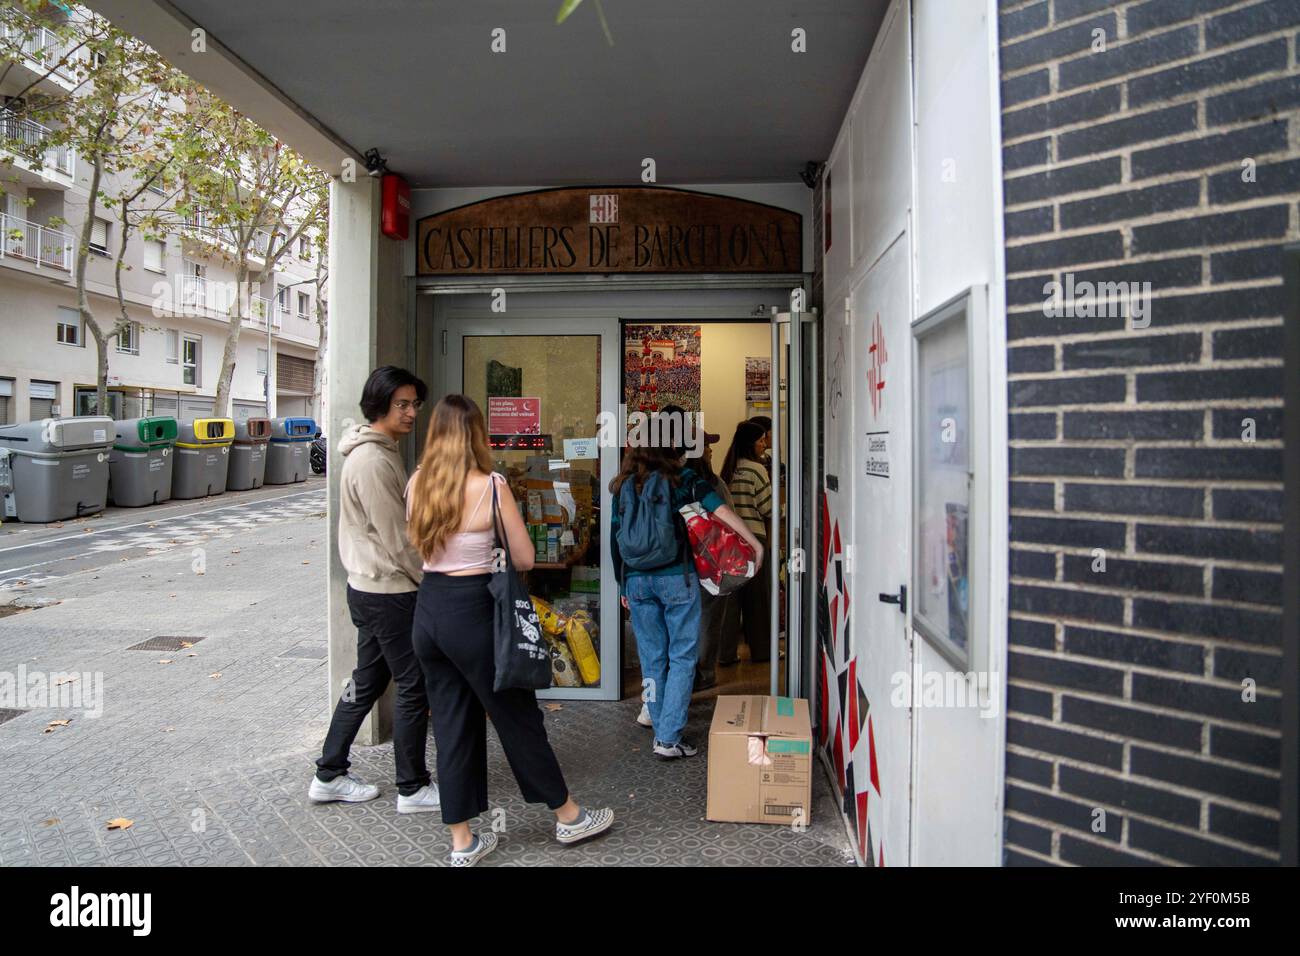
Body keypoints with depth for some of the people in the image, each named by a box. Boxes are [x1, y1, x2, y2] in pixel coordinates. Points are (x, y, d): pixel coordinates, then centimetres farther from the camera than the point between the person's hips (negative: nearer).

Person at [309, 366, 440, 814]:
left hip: (372, 588, 10)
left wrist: (427, 578, 15)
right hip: (389, 592, -10)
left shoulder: (382, 453, 13)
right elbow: (396, 540, -21)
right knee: (413, 685, 1)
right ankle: (413, 789, 14)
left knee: (366, 681, 18)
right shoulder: (372, 461, -20)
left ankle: (329, 776, 29)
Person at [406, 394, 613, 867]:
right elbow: (525, 559, -7)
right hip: (473, 611, -5)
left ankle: (462, 841, 26)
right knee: (518, 716, 10)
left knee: (451, 724, 15)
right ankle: (568, 816, 28)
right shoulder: (491, 486, -15)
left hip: (428, 609, 6)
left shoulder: (416, 485, 1)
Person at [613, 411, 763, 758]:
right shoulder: (683, 477, -2)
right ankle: (669, 739, 2)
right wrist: (755, 544, -8)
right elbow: (719, 509, -13)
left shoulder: (624, 483, 8)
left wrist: (623, 585, 16)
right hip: (676, 578, -4)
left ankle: (662, 732, 22)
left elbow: (615, 537, 9)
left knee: (652, 659, 12)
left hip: (637, 581, 4)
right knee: (682, 657, 4)